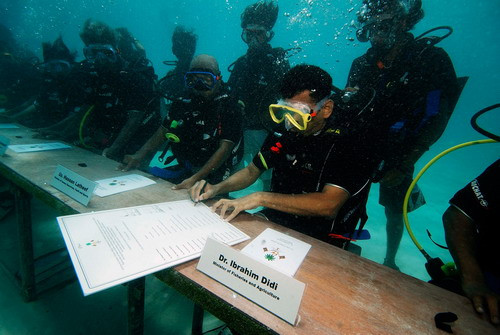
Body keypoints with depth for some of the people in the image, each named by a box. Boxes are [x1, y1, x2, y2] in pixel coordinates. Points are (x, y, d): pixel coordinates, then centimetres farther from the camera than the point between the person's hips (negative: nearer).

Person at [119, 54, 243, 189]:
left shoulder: (229, 107, -12)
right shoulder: (184, 103, 6)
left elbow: (225, 148, -20)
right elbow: (163, 131, 10)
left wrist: (195, 178, -30)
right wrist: (139, 155, -6)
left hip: (213, 175, -5)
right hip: (185, 167, 6)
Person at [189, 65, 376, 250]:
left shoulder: (347, 147, -15)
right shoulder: (282, 135, 0)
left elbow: (328, 205, -27)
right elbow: (252, 171, 10)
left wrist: (260, 198, -31)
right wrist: (216, 189, -7)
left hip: (318, 241, -4)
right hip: (273, 220, 5)